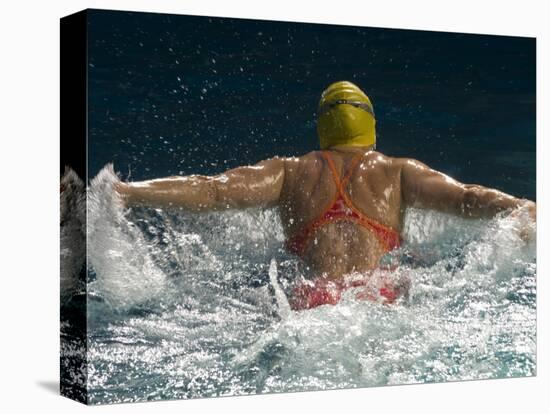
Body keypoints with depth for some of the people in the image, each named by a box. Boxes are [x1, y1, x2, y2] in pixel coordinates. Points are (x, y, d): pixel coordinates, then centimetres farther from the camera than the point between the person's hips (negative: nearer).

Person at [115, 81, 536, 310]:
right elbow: (466, 198, 13)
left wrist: (124, 192, 17)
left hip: (314, 300, 0)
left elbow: (211, 190, 17)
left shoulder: (289, 171, 27)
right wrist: (529, 211, 11)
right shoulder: (399, 171, 27)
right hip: (381, 297, 0)